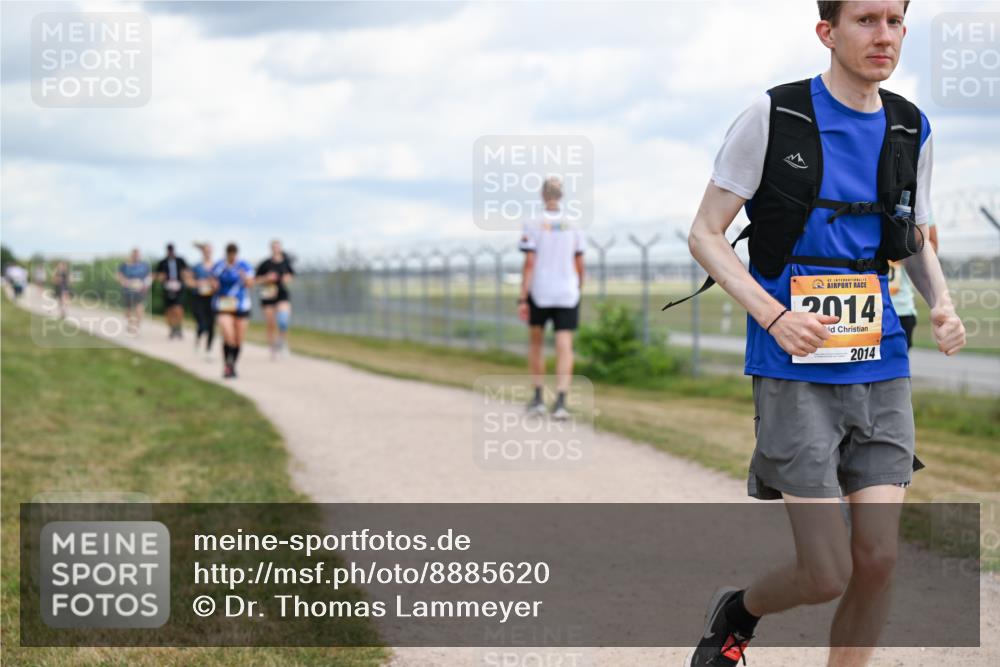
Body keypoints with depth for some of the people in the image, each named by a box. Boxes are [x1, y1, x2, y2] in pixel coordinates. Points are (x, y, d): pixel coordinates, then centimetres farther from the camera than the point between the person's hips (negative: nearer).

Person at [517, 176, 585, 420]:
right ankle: (560, 401, -18)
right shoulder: (573, 226, 2)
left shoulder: (533, 226, -7)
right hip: (567, 294, 1)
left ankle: (538, 397, 19)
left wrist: (522, 300, -9)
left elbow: (529, 264, -11)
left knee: (535, 341, 19)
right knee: (564, 347, -3)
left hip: (539, 293, -1)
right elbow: (579, 266, 6)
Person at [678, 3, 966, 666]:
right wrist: (775, 316, -17)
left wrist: (943, 305, 0)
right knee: (828, 574, -6)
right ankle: (736, 613, 26)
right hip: (795, 370, -4)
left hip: (881, 368, 5)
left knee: (877, 558, -1)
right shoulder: (774, 116, -6)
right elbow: (706, 234, -3)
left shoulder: (911, 130, 8)